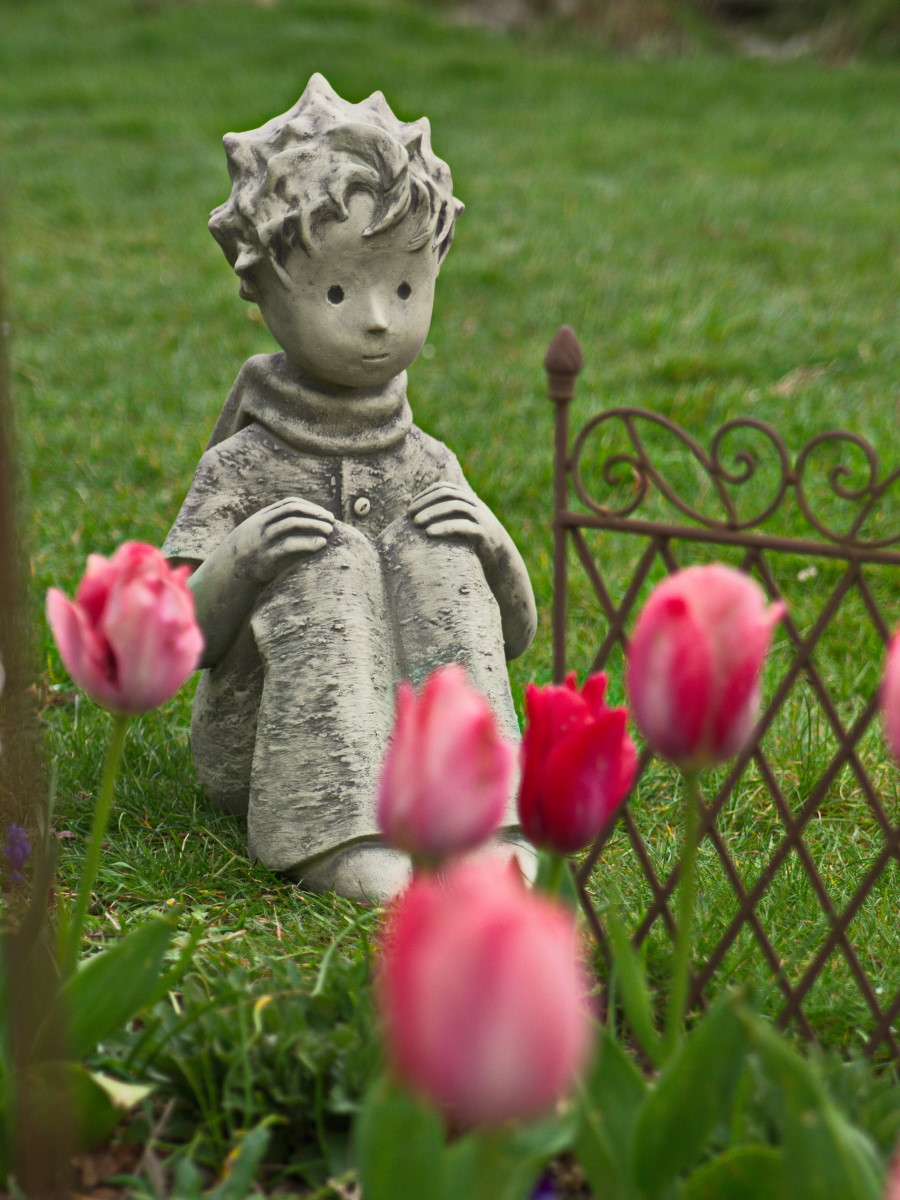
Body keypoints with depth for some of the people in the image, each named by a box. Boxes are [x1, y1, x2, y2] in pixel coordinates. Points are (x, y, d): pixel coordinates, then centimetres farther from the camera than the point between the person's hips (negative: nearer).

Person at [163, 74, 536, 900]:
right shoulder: (242, 466, -3)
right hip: (270, 752, -2)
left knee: (430, 555, -20)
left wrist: (490, 545, -12)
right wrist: (240, 562, -27)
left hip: (409, 735, 3)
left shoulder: (428, 467, 7)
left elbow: (514, 635, 9)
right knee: (332, 565, -26)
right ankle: (336, 838, -36)